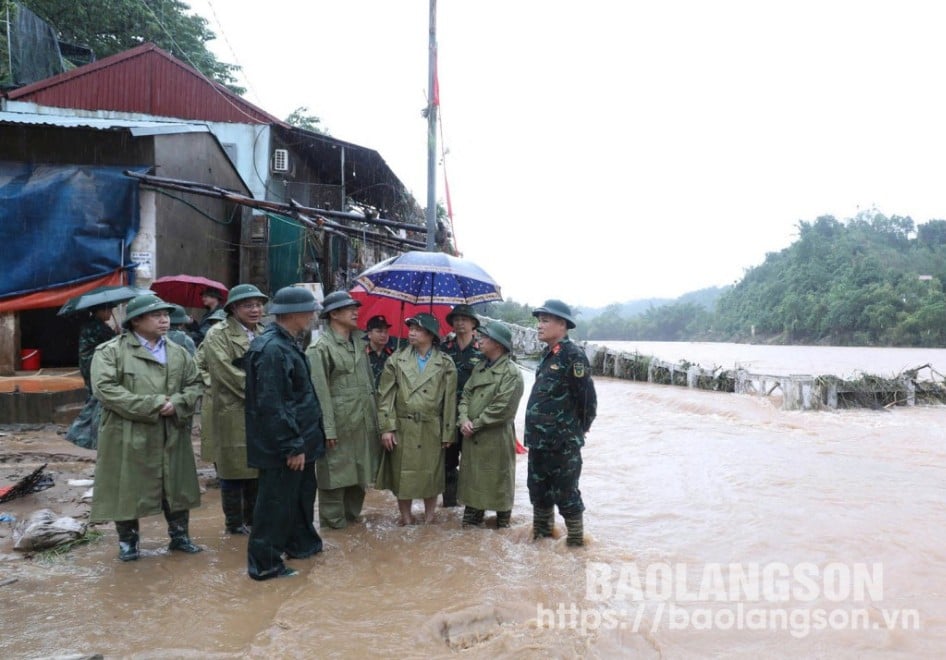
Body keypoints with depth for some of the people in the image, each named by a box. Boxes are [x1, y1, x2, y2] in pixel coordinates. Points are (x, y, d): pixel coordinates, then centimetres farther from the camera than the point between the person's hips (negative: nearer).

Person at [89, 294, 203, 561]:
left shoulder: (178, 352, 10)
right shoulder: (110, 351, -6)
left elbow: (194, 384, 11)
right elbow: (105, 389, -16)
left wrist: (177, 404, -11)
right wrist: (152, 405, -19)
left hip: (172, 435, 4)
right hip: (128, 435, -4)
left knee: (176, 486, 11)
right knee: (127, 488, 5)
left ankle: (179, 535, 27)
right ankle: (127, 540, 24)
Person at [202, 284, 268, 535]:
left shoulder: (263, 333, 14)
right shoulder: (218, 335, -8)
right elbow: (230, 375, -17)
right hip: (234, 414, -6)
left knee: (257, 468, 12)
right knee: (235, 469, 3)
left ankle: (253, 520, 24)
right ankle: (235, 523, 16)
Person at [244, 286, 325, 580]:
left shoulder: (287, 343, 9)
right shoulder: (271, 349, -23)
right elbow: (271, 406, -25)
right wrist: (292, 447, -21)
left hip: (300, 439, 10)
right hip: (283, 448, -10)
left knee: (302, 493, 23)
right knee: (277, 502, 3)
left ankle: (302, 543, 40)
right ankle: (264, 563, 17)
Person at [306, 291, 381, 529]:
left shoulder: (358, 341, 12)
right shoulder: (320, 347, -11)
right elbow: (320, 392, -15)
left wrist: (375, 416, 12)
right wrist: (328, 428, -18)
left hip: (364, 422, 7)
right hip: (339, 422, -7)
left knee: (360, 471, 16)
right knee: (336, 473, 4)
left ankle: (352, 515, 33)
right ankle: (333, 523, 19)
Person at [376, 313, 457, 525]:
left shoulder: (445, 364, 0)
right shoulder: (396, 360, 3)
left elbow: (450, 401, 0)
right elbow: (385, 395, 0)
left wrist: (448, 434, -2)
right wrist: (386, 428, -7)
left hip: (432, 430, -1)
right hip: (402, 429, 1)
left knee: (431, 475, 8)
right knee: (402, 475, 7)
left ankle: (429, 519, 25)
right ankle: (405, 517, 22)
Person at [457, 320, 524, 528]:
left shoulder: (511, 373, -13)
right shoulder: (480, 367, 12)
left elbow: (501, 409, -19)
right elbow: (466, 394, 10)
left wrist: (475, 425, -14)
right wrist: (463, 419, -7)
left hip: (496, 438, -7)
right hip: (471, 436, 7)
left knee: (498, 480, 6)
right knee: (471, 477, 14)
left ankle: (503, 522, 23)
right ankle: (472, 517, 28)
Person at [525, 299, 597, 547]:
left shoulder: (573, 355, -15)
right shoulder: (548, 355, 12)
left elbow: (588, 398, -17)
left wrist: (577, 430, -5)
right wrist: (535, 430, 15)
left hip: (563, 443, -8)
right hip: (538, 440, 9)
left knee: (565, 494, 4)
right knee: (538, 490, 18)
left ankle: (576, 541, 19)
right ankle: (542, 535, 35)